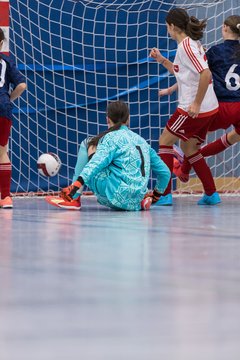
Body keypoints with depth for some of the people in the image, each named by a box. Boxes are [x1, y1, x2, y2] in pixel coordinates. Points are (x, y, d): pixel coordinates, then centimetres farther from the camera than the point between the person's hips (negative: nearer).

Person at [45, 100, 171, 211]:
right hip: (135, 203, 6)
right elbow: (165, 172, 21)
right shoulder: (141, 140, 20)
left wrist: (76, 184, -23)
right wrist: (156, 196, 34)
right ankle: (142, 200, 10)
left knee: (88, 145, 8)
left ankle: (74, 198, -4)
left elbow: (96, 164, -15)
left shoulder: (112, 137, 1)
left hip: (117, 195, -6)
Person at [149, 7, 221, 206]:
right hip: (209, 109, 9)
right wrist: (162, 60, 20)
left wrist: (197, 103, -24)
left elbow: (206, 74, -26)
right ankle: (211, 194, 18)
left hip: (196, 109, -9)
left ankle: (164, 194, -1)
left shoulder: (186, 46, -16)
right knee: (189, 149, 18)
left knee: (165, 141, 1)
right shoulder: (192, 44, 14)